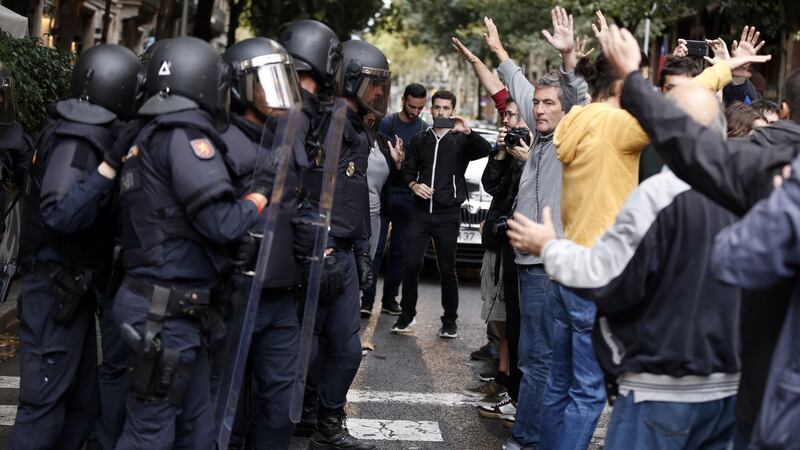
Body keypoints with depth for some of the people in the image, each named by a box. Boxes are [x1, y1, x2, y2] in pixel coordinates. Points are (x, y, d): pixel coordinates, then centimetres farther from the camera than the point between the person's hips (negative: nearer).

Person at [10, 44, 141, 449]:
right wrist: (111, 165, -29)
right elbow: (60, 215, -28)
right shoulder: (77, 139, -17)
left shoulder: (88, 133, 9)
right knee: (44, 404, -3)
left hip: (73, 289, 9)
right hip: (57, 291, -9)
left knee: (84, 402, 14)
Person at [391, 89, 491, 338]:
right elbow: (408, 170, 14)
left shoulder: (461, 140, 6)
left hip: (448, 214, -2)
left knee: (447, 269, 3)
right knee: (411, 264, -3)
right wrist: (414, 185, -6)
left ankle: (450, 321, 12)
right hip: (420, 212, 2)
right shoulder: (419, 141, 14)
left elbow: (485, 151, -11)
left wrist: (468, 132, -26)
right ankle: (407, 314, 11)